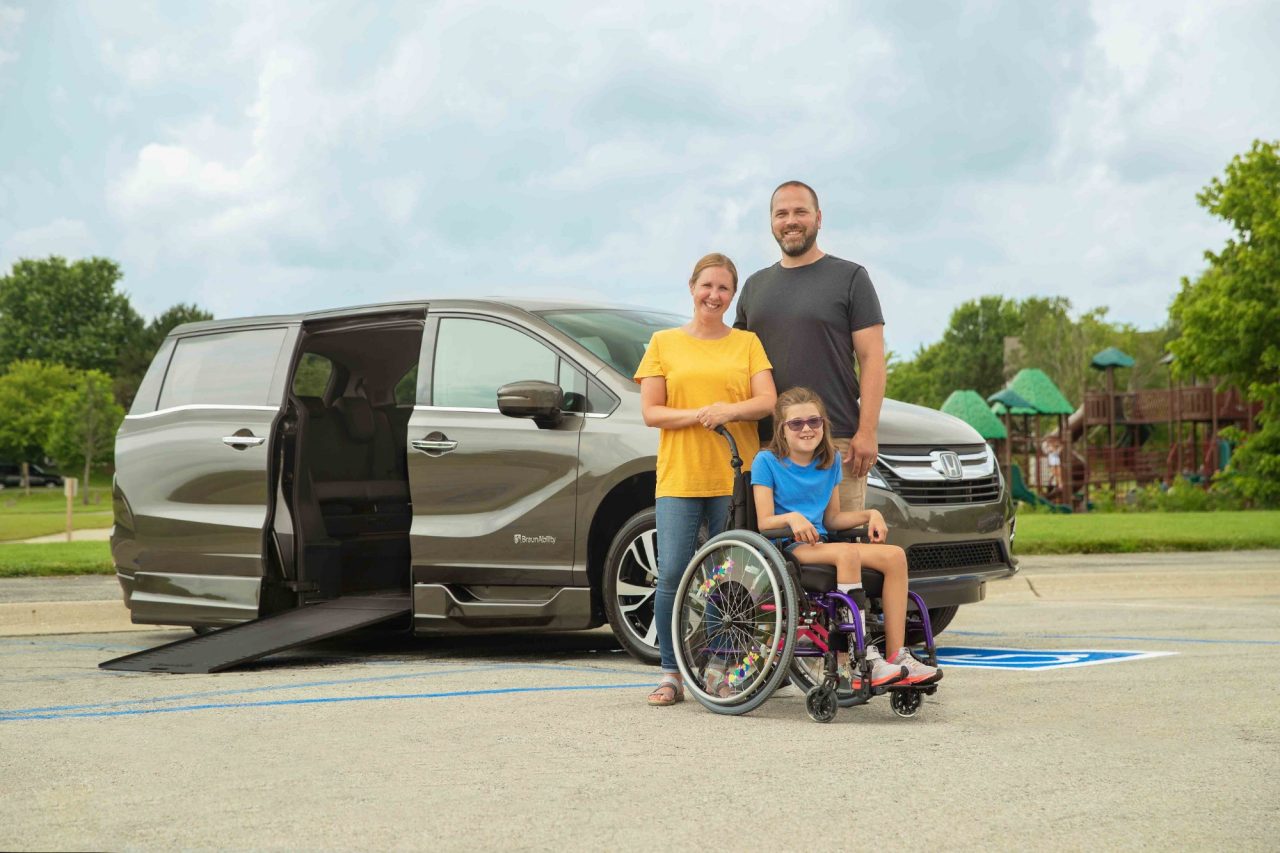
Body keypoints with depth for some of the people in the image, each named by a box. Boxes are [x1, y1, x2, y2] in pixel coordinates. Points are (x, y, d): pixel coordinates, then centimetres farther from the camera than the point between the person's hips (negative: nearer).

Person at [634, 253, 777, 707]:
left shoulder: (747, 343, 12)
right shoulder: (664, 343, 10)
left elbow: (767, 401, 1)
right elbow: (651, 411, 4)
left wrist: (730, 411, -18)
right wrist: (698, 416, -12)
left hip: (735, 477, 1)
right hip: (678, 477, 0)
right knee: (672, 575, -7)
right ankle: (671, 673, 3)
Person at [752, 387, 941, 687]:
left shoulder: (831, 461, 15)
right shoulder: (767, 461, -2)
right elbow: (764, 522, -8)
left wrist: (869, 514, 3)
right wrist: (792, 518, -28)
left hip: (818, 543, 6)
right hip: (786, 548, -6)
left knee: (895, 555, -17)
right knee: (847, 552, -35)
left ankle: (897, 655, -18)